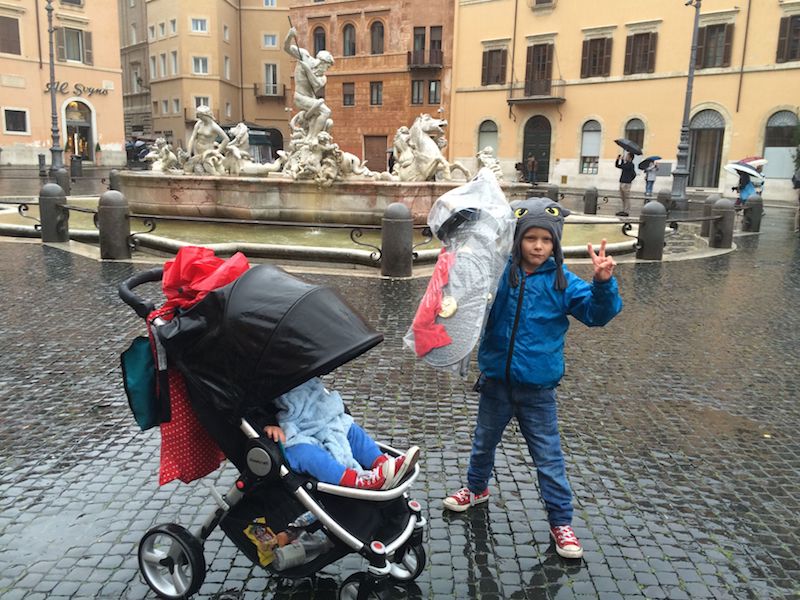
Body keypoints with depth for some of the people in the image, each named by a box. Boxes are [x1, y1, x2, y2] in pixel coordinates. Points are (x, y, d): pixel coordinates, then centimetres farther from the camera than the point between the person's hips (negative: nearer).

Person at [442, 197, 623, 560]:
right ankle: (477, 489, 50)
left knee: (549, 458, 7)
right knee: (484, 442, 24)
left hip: (537, 387, -2)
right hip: (496, 380, 2)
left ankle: (561, 521, 24)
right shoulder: (498, 273, -8)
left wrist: (603, 284, -32)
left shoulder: (562, 282, -9)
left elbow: (597, 313, -13)